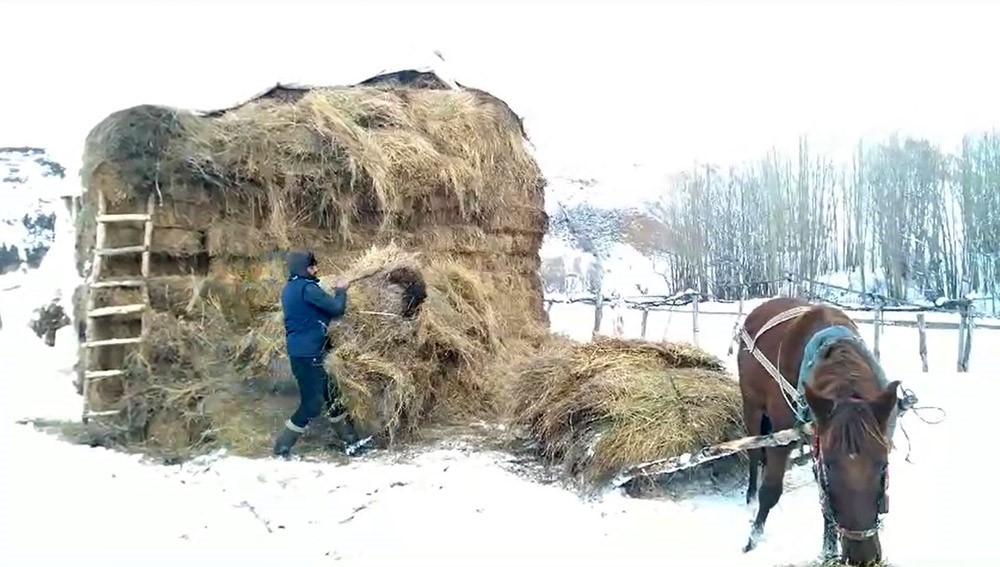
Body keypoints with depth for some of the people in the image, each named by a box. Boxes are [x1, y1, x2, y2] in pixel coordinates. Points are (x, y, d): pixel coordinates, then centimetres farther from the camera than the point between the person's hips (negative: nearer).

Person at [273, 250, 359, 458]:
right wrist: (341, 290, -1)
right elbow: (337, 309, -18)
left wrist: (334, 293, 10)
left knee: (331, 393, 16)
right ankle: (282, 447, 5)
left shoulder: (291, 287, 12)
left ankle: (349, 438, 26)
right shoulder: (306, 288, -18)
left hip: (303, 352, 10)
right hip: (307, 355, -10)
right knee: (312, 404, -3)